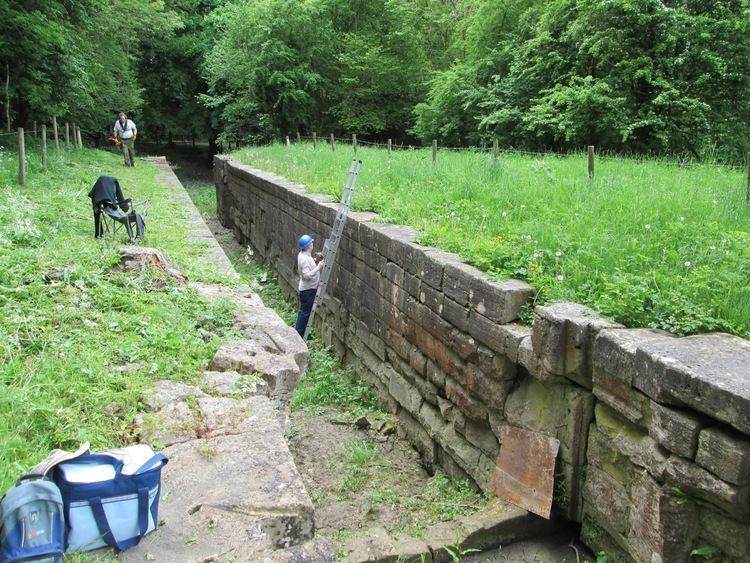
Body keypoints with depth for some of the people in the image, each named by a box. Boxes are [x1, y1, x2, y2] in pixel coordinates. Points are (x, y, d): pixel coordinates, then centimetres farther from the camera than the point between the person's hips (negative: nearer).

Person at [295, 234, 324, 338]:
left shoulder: (302, 255, 5)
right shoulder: (305, 259, -25)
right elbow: (307, 275, -30)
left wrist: (314, 260, 11)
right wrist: (318, 267, -28)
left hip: (305, 288, 10)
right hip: (308, 289, -10)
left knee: (304, 311, 19)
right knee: (305, 312, 0)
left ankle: (298, 331, 28)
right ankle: (299, 334, 8)